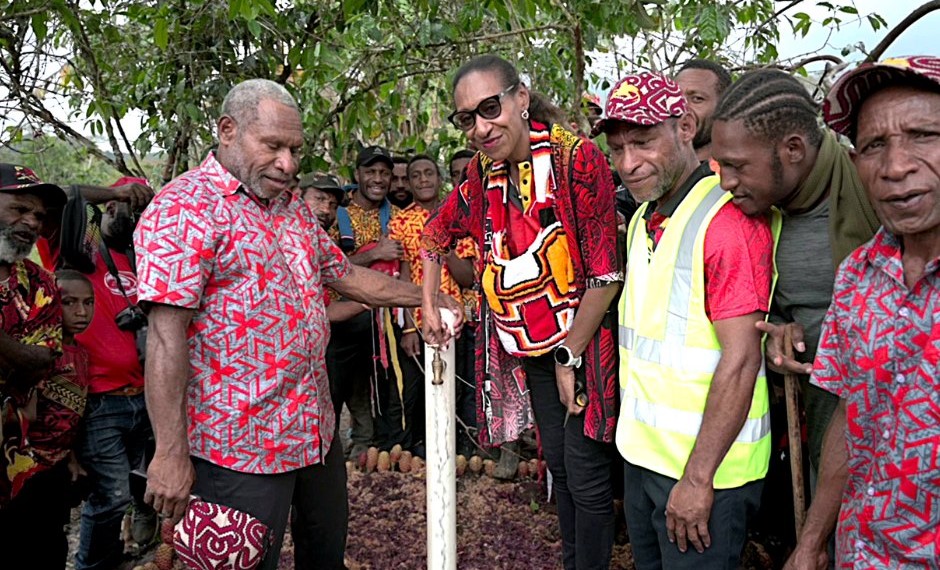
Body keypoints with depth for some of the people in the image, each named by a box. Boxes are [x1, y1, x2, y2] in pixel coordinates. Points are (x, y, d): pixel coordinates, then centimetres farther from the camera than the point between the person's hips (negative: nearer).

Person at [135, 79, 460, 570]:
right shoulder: (186, 207, -14)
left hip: (316, 432, 8)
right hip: (240, 447, -8)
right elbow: (166, 334, -20)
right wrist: (171, 453, -23)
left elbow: (344, 275, 22)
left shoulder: (293, 206, 13)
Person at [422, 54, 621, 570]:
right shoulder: (481, 173, 0)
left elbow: (604, 275, -21)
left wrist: (568, 357, -15)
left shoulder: (577, 158, -20)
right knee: (557, 463, 18)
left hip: (583, 341, -6)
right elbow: (436, 235, 16)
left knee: (586, 477, -1)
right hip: (531, 345, 6)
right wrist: (429, 305, 6)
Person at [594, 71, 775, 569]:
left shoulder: (727, 217, -19)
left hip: (705, 466, -8)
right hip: (641, 453, 8)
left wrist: (697, 478, -21)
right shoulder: (642, 219, 10)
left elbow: (740, 360, -22)